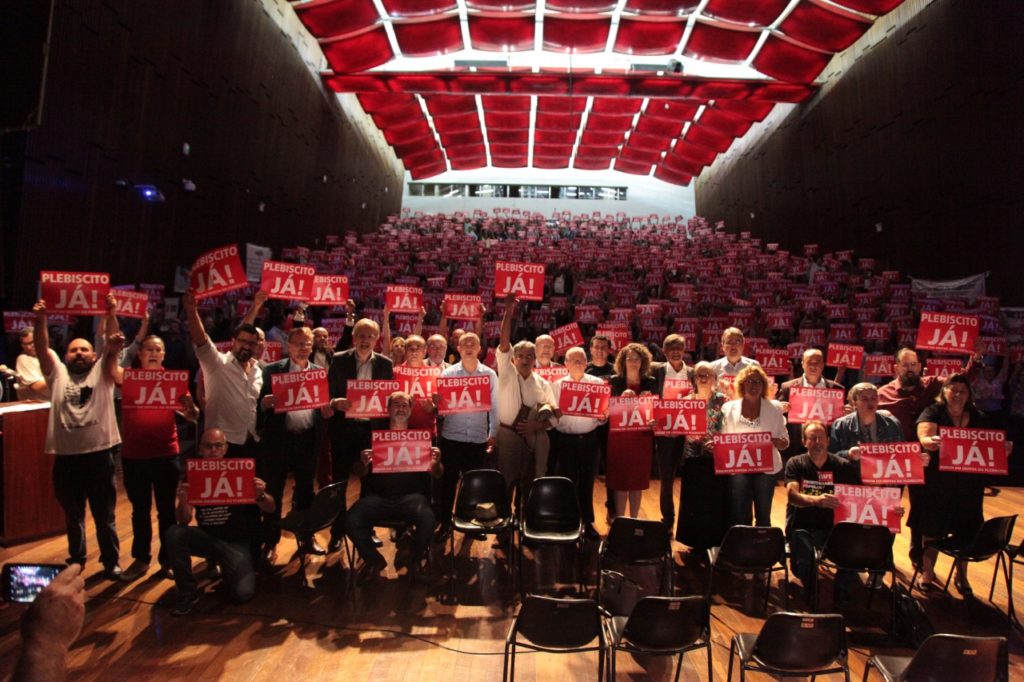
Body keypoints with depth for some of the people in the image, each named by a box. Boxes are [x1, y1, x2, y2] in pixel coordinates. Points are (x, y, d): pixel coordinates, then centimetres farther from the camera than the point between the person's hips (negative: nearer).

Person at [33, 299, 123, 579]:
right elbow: (42, 349, -5)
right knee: (72, 515, 18)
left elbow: (113, 348, -11)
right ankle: (76, 560, 36)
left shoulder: (103, 372, 5)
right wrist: (40, 320, -21)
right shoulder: (58, 374, 9)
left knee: (105, 515, 9)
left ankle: (111, 562, 23)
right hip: (66, 457, 2)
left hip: (99, 455, -2)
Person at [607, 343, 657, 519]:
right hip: (619, 435, -2)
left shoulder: (650, 382, 6)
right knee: (620, 480, 2)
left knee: (638, 479, 8)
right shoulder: (615, 381, 1)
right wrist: (621, 398, -19)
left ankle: (634, 520, 20)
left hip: (642, 436, 2)